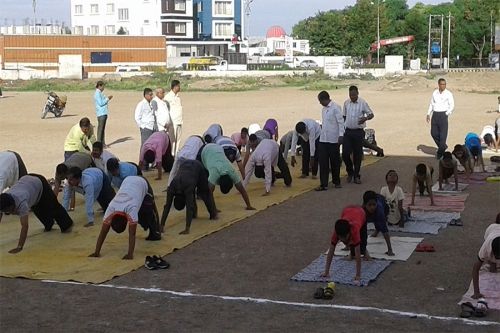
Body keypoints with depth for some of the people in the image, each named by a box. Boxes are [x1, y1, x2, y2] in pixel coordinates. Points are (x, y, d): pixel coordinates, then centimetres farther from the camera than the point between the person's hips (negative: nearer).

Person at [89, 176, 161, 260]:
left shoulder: (131, 209, -44)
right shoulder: (111, 210, -31)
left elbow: (132, 234, -44)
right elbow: (103, 233, -29)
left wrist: (130, 254, -48)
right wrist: (96, 252, -33)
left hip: (142, 183, -4)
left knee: (149, 211, -1)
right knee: (139, 213, 7)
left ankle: (155, 233, 21)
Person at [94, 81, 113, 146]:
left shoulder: (100, 93, 17)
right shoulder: (97, 93, -12)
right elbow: (100, 103, -17)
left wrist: (108, 99, 7)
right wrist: (107, 98, -11)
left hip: (104, 113, 10)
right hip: (101, 113, -10)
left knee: (103, 128, 10)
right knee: (100, 128, -7)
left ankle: (103, 143, 14)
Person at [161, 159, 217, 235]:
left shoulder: (188, 187, -42)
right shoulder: (171, 188, -31)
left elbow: (189, 208, -46)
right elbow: (167, 207, -30)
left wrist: (187, 229, -51)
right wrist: (162, 226, -34)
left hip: (197, 166, -3)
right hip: (184, 164, 3)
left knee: (204, 192, 9)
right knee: (190, 195, 0)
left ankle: (213, 213, 24)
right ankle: (194, 213, 20)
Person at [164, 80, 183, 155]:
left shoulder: (178, 97, 17)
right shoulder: (168, 97, -6)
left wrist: (180, 120, 13)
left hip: (179, 122, 7)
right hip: (172, 122, -7)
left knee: (178, 140, 9)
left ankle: (176, 154, 15)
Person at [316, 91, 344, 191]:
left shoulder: (335, 107, -9)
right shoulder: (324, 109, 13)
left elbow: (341, 122, -13)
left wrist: (341, 135, -18)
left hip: (333, 139, -6)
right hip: (323, 139, 6)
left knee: (335, 161, 7)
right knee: (323, 162, 0)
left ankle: (336, 182, 21)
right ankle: (323, 184, 1)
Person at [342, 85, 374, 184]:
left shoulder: (363, 103, -6)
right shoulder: (346, 103, 6)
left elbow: (371, 114, -4)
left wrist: (366, 118, -26)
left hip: (358, 132, -3)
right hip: (348, 131, 3)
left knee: (357, 154, 3)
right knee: (345, 153, -5)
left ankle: (356, 176, 15)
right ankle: (350, 172, 18)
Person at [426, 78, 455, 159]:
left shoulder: (448, 94, -3)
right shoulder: (435, 93, 10)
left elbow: (452, 105, -4)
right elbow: (431, 104, 17)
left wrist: (447, 114, -14)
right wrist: (428, 114, 11)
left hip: (443, 114, -5)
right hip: (435, 114, 5)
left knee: (443, 134, -4)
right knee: (434, 133, 6)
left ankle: (440, 152, 5)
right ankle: (443, 146, 28)